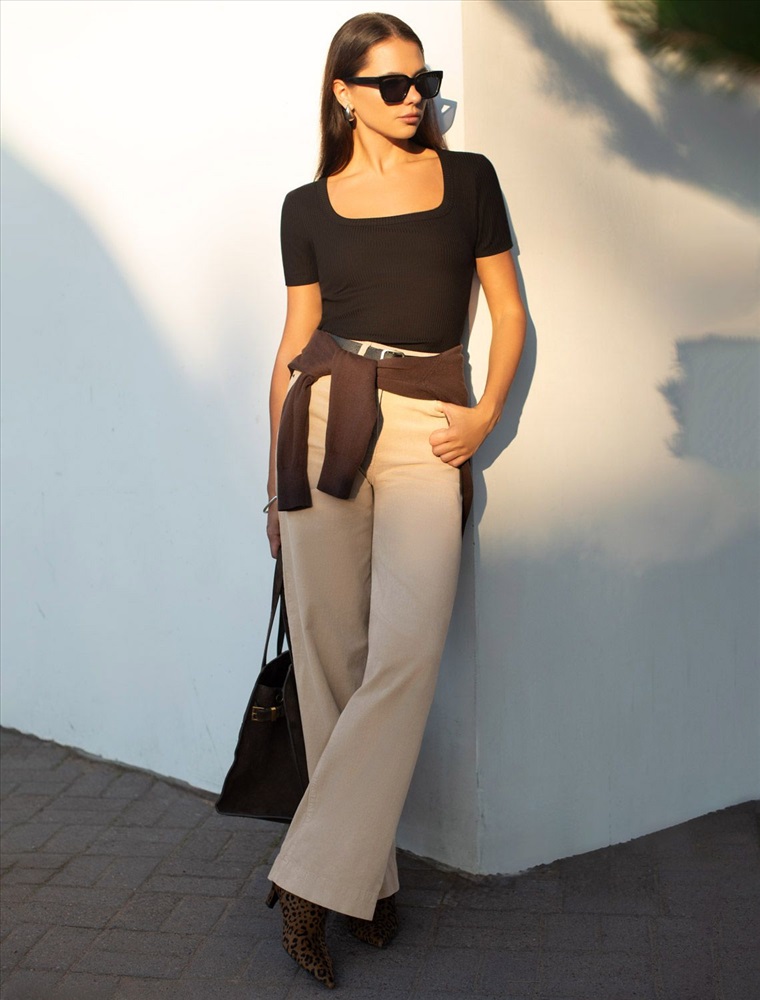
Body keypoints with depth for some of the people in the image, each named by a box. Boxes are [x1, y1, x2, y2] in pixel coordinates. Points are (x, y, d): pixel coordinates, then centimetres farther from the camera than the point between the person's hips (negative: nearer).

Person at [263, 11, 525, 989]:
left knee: (407, 649, -16)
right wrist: (277, 472, 11)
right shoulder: (309, 206, 11)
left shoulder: (469, 178, 11)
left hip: (429, 429, 0)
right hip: (326, 418, 1)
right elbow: (296, 340, 13)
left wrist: (487, 414, -4)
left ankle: (314, 877, -4)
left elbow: (509, 311, 12)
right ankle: (369, 875, 15)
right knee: (331, 651, 0)